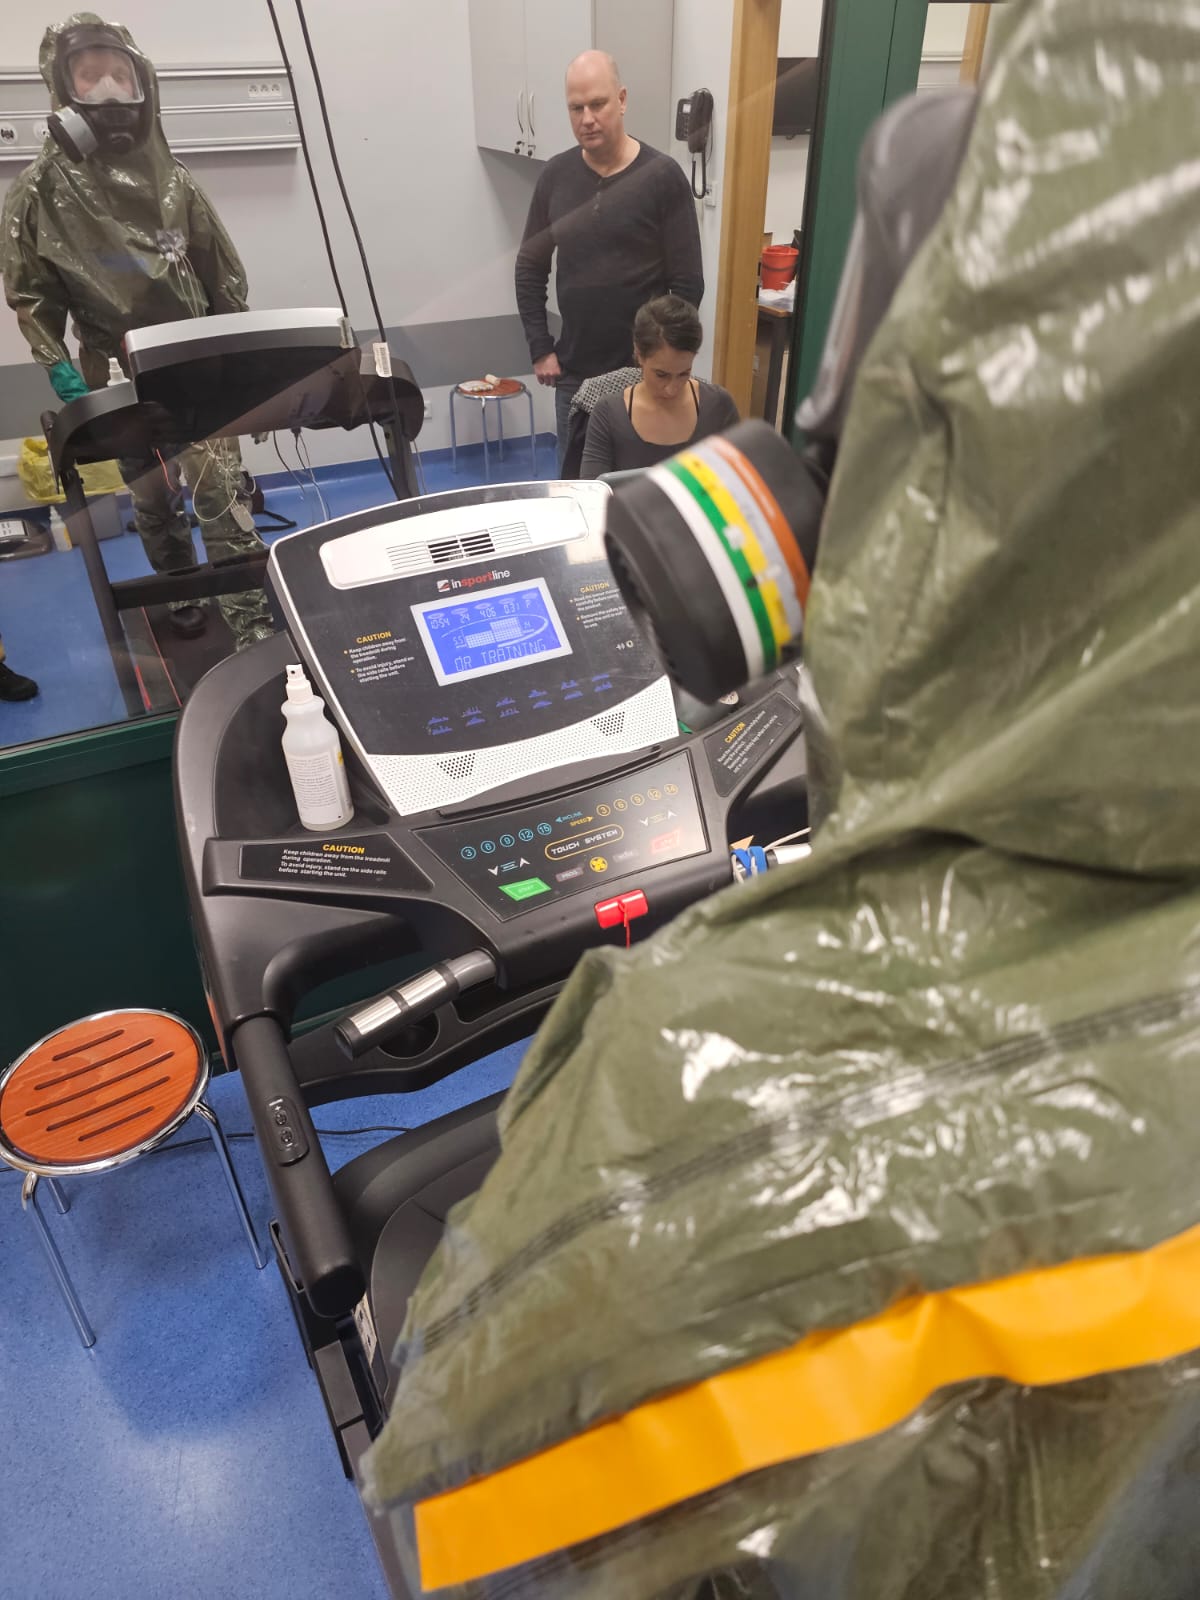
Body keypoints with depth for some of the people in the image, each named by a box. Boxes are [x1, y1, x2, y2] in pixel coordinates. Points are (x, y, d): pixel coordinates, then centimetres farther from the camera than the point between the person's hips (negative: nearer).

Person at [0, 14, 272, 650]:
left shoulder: (169, 177, 4)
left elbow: (221, 270, 10)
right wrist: (60, 369, -10)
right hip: (121, 381, 0)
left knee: (222, 497, -11)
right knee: (154, 501, 11)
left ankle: (254, 633, -9)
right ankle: (182, 596, 34)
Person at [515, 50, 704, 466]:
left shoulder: (663, 176, -7)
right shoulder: (556, 175, 3)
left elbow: (688, 284, -7)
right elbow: (530, 271, 10)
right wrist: (540, 349, 2)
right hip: (573, 371, 4)